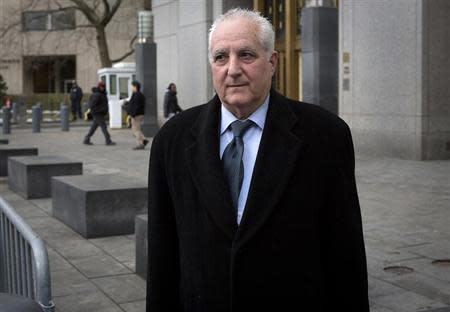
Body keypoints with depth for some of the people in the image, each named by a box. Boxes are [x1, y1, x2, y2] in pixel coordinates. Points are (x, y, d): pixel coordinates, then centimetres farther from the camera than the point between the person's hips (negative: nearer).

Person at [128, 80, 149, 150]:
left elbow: (136, 106, -23)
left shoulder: (136, 95, -16)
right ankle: (144, 140, 10)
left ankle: (140, 144, -5)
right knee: (134, 129, 16)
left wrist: (132, 115, -22)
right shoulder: (141, 95, 16)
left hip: (136, 115, -10)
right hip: (140, 114, 10)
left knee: (136, 129, -5)